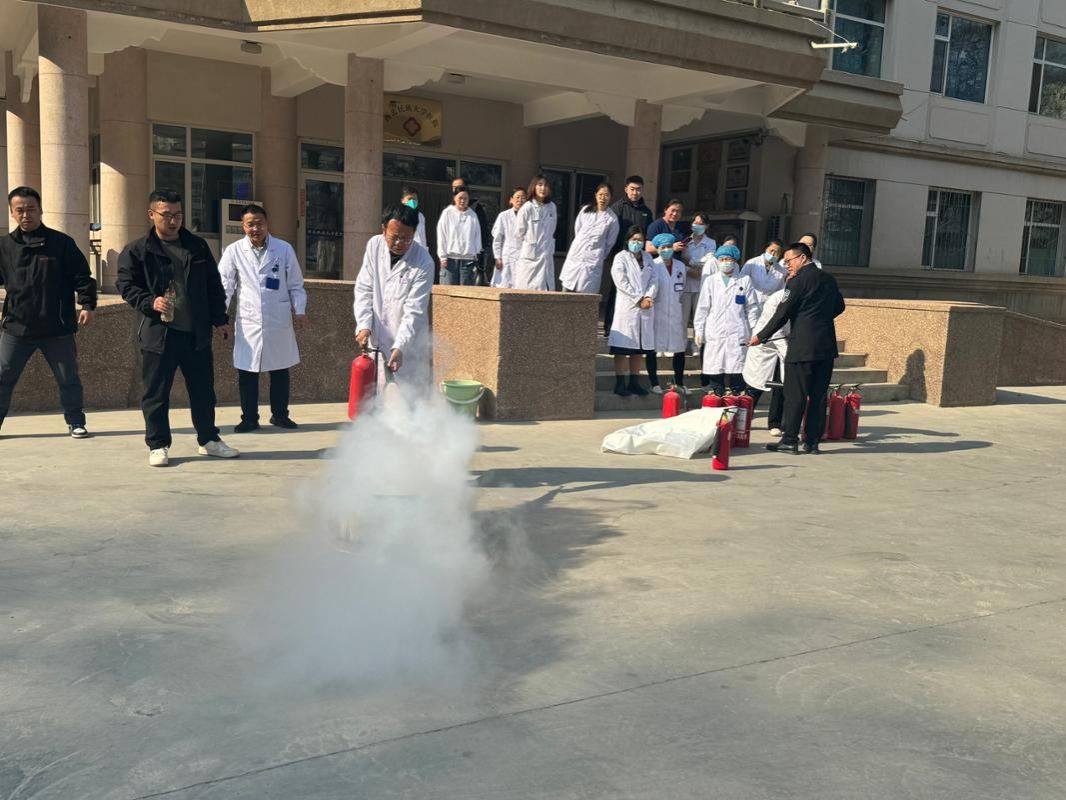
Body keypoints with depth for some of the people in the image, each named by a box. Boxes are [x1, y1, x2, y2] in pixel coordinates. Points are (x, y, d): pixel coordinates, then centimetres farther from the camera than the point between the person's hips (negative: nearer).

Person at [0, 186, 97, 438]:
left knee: (68, 378, 8)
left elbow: (82, 276, -1)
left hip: (57, 327, -2)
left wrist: (87, 304, -12)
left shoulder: (61, 243, -1)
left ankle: (76, 422, 23)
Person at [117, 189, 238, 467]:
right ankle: (158, 445, 15)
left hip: (196, 332, 3)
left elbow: (214, 285, 13)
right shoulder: (136, 251, -1)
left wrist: (220, 319, 9)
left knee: (203, 389, 10)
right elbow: (126, 285, -1)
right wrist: (150, 303, -18)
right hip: (158, 332, -3)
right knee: (156, 393, 3)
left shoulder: (198, 246, 10)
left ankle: (209, 439, 24)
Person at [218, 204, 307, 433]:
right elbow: (224, 285, 0)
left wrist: (299, 310, -5)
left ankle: (280, 415, 23)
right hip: (248, 322, 0)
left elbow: (295, 285, 5)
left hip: (279, 321, 0)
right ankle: (249, 418, 15)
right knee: (247, 372, 3)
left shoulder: (284, 249, 2)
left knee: (280, 370, 9)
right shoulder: (234, 251, 1)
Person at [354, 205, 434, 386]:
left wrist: (399, 347, -27)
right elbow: (364, 289, 1)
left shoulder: (423, 262, -16)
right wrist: (364, 325, -12)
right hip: (376, 342, 4)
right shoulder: (374, 246, -2)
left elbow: (414, 311, -18)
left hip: (408, 346, -4)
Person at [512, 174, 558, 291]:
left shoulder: (552, 207, 5)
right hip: (529, 258, -4)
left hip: (546, 258, 4)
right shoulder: (527, 208, -8)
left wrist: (550, 249, 15)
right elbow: (518, 234, 1)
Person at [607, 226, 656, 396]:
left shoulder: (647, 257, 17)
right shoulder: (621, 257, 1)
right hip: (627, 307, -5)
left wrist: (648, 297, -9)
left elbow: (653, 280, 9)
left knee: (640, 347, 7)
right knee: (623, 347, -4)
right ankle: (620, 383, -1)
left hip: (646, 308, 5)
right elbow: (621, 282, -9)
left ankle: (634, 382, 13)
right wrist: (639, 299, -12)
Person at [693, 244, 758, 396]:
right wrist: (699, 330, 5)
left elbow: (751, 308, 8)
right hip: (715, 334, 1)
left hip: (737, 333, -1)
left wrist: (754, 331, 4)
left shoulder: (744, 281, 8)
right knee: (715, 370, 1)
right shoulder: (710, 281, 11)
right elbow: (702, 307, 10)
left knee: (736, 371, -4)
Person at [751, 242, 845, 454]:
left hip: (802, 345, -7)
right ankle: (812, 441, 11)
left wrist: (761, 336, -2)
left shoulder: (798, 280, -9)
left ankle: (790, 440, 1)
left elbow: (783, 313, -10)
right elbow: (839, 307, 22)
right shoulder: (829, 279, 12)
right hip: (826, 345, 7)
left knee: (795, 394, -1)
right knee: (818, 395, 8)